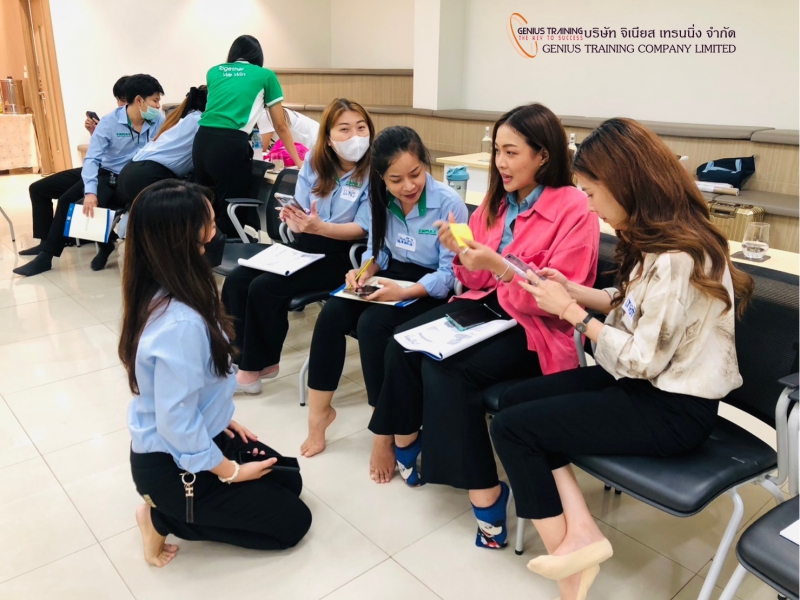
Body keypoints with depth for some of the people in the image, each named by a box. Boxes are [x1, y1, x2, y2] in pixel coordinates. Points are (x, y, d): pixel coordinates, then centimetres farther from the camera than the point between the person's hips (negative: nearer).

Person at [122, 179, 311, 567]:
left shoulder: (159, 294, -6)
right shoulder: (180, 324, -35)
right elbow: (177, 423, -28)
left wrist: (220, 418, 11)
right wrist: (231, 472, -13)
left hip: (200, 434, 9)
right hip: (173, 464, -8)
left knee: (288, 481, 19)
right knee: (292, 522, 5)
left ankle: (166, 508, 16)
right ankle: (165, 518, 5)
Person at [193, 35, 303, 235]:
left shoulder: (214, 72, 23)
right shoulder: (265, 76, 13)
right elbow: (280, 126, 19)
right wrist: (298, 161, 30)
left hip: (202, 141, 5)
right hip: (231, 145, -5)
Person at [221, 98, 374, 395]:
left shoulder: (374, 171, -11)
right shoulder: (314, 161, 5)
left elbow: (362, 229, -16)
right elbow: (302, 213, 5)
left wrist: (319, 227, -31)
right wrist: (294, 219, -20)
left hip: (341, 255, -6)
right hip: (305, 245, 6)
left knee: (264, 288, -21)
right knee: (235, 281, -12)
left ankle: (261, 363, 1)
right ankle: (242, 358, 0)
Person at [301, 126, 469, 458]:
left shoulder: (448, 203, -18)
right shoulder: (381, 199, -1)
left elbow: (451, 273, -18)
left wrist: (404, 292, -30)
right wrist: (364, 271, -9)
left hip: (431, 288, -6)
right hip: (393, 274, 6)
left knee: (372, 324, -29)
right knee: (332, 314, -18)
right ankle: (319, 410, -3)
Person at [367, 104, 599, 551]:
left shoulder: (575, 209, -11)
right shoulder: (497, 201, 9)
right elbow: (479, 281, 11)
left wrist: (498, 266, -27)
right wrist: (460, 253, -9)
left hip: (539, 328, -7)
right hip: (488, 306, 7)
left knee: (446, 367, -27)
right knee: (405, 342, -16)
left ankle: (485, 492, -12)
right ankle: (403, 439, 4)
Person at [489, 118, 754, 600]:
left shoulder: (676, 258, -27)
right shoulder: (663, 237, 3)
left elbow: (642, 360, -24)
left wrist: (572, 313, -16)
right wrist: (575, 291, 3)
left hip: (673, 410, -10)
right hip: (651, 382, 10)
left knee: (511, 427, -11)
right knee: (516, 400, 1)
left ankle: (571, 542, 7)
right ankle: (581, 533, 0)